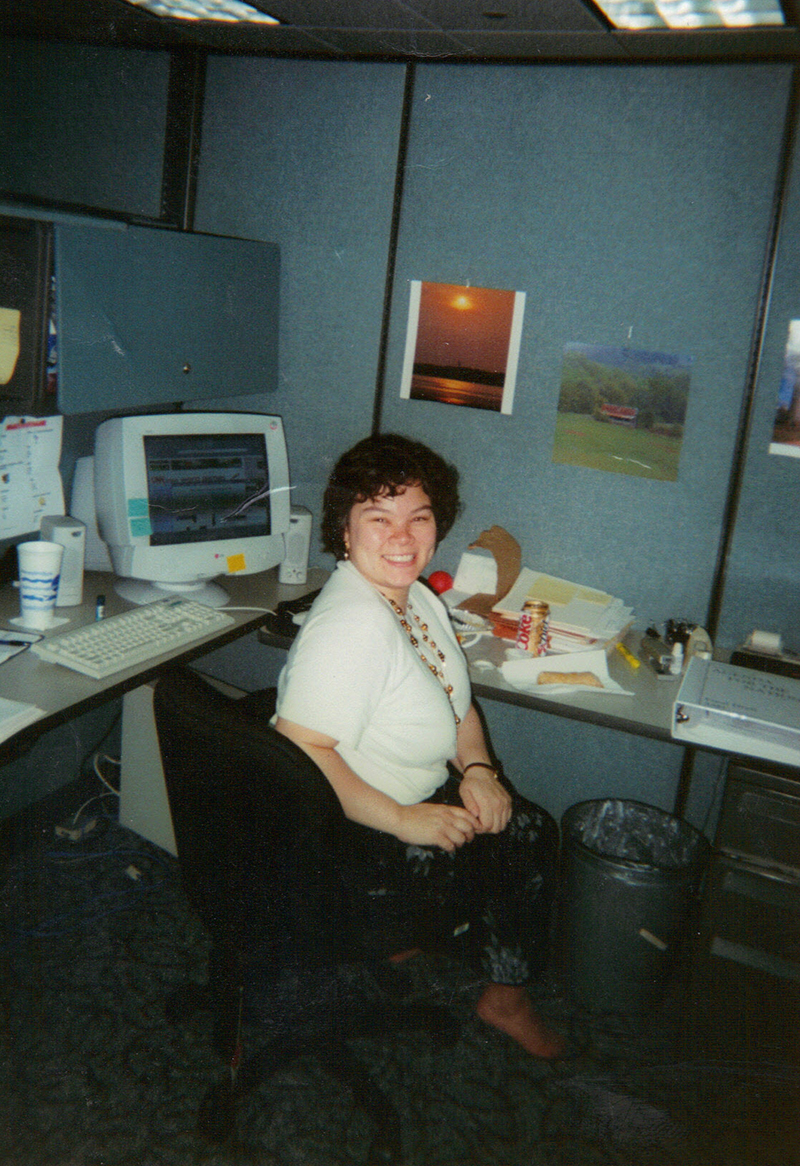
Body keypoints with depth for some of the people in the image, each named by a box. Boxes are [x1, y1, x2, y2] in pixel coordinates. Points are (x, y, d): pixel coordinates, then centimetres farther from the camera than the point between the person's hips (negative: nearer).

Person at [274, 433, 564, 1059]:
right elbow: (300, 752, -34)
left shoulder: (421, 599, 3)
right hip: (350, 828, -10)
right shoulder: (350, 625, -29)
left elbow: (458, 703, 14)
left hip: (424, 795, 10)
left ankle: (506, 994, 28)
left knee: (532, 829, 10)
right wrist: (405, 821, -29)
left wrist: (477, 769, -4)